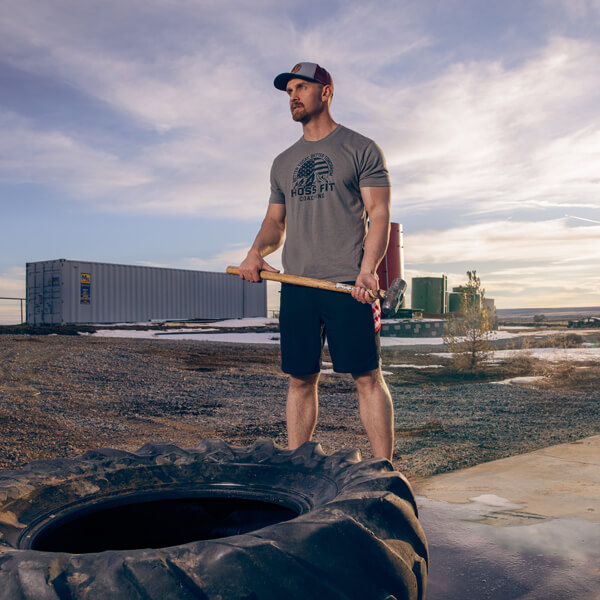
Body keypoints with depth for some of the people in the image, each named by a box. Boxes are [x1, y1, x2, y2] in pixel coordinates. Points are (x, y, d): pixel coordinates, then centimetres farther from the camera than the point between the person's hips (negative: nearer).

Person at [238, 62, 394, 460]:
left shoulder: (360, 149, 5)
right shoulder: (284, 163, 21)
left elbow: (379, 214, -4)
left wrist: (368, 270, -19)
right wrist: (256, 252, 1)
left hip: (348, 284, -5)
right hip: (296, 284, 5)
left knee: (368, 376, -4)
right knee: (301, 379, 7)